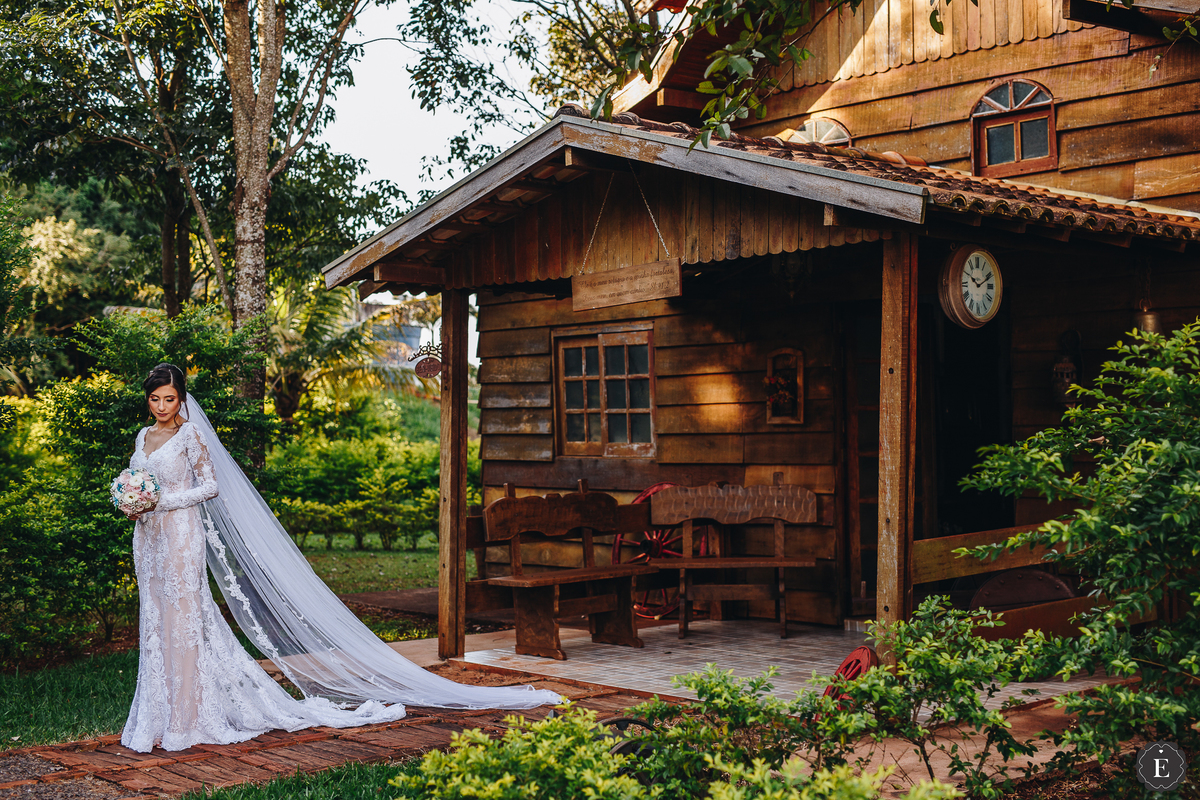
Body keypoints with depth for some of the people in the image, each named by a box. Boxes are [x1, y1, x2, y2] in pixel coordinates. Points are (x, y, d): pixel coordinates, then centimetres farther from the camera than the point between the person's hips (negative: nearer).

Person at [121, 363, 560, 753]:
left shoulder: (189, 434, -6)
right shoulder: (144, 437, 14)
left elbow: (210, 486, -10)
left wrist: (161, 501, -16)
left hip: (180, 535, -7)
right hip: (149, 539, 7)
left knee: (181, 619, -5)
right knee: (154, 622, 8)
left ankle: (183, 722, 1)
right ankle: (158, 717, 14)